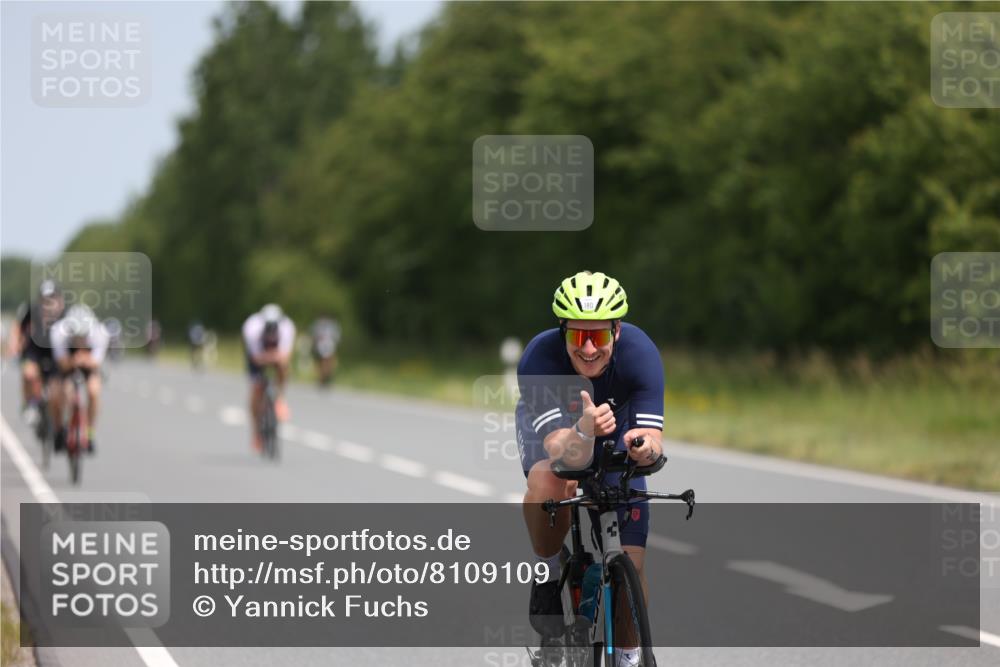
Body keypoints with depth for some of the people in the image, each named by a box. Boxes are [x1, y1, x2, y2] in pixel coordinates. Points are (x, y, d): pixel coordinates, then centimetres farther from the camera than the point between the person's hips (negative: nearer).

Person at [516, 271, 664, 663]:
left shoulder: (640, 352, -34)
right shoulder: (539, 359, -38)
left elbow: (652, 440, -37)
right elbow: (564, 453, -44)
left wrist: (645, 446, -61)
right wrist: (585, 431, -66)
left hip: (614, 433, 1)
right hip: (551, 426, -1)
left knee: (631, 565, -7)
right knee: (550, 480, -37)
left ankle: (629, 654, 16)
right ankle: (548, 578, -11)